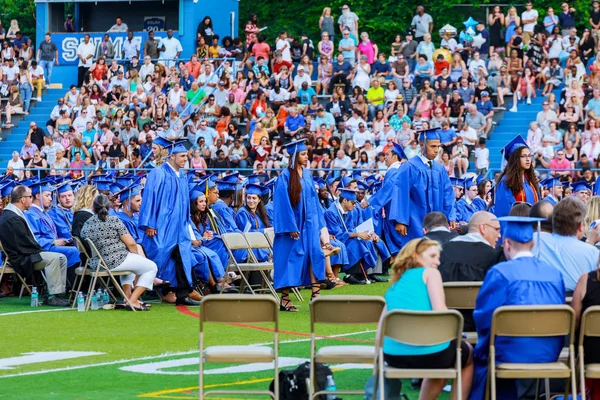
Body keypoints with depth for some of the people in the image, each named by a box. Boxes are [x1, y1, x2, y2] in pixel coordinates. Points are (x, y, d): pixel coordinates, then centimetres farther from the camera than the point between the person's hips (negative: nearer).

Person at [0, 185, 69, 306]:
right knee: (53, 258, -26)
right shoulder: (12, 219, -20)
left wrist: (39, 249, 4)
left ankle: (60, 292, -2)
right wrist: (41, 251, -10)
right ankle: (52, 297, -24)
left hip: (24, 254, 11)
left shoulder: (13, 214, 14)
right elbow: (25, 244, -22)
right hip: (20, 259, -11)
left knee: (62, 258, 3)